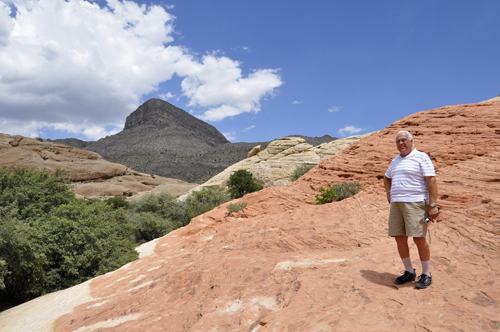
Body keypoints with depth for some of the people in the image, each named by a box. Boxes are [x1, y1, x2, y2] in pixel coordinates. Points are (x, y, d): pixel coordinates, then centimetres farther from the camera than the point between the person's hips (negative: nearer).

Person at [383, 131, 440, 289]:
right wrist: (389, 192, 17)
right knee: (399, 238, 6)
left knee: (418, 238, -6)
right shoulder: (396, 160, 18)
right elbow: (387, 177, 35)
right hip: (396, 204, 7)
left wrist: (433, 205, -17)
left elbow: (431, 181, -10)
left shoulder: (421, 157, -3)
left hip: (415, 203, -6)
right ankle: (409, 272, 20)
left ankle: (426, 274, 11)